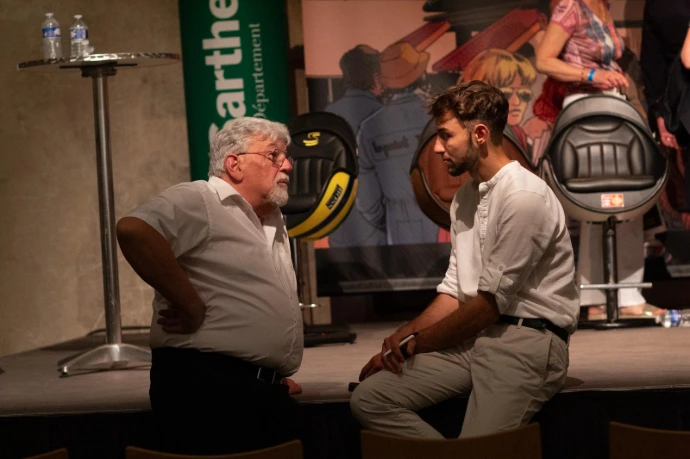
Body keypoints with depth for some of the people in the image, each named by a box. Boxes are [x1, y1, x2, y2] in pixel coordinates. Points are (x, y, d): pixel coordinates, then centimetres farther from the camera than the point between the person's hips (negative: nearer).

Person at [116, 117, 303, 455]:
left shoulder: (273, 222, 21)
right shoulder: (199, 200, -7)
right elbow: (133, 230, -25)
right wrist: (192, 306, -20)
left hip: (269, 393, 9)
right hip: (208, 389, -9)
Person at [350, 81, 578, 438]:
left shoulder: (524, 197, -13)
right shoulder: (464, 197, 16)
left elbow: (490, 304, -15)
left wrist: (415, 343, -4)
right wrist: (399, 341, -2)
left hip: (526, 342, -9)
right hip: (474, 337, 9)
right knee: (369, 399, -9)